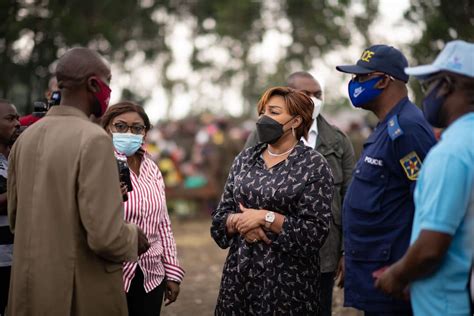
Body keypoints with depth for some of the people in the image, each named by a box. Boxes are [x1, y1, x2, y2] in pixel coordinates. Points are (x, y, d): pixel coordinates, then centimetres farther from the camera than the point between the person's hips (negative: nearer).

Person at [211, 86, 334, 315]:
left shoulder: (313, 166, -7)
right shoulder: (245, 159, 9)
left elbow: (315, 231, -13)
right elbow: (221, 215, 10)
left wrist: (266, 217, -18)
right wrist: (238, 221, -11)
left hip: (287, 281, -4)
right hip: (239, 274, 5)